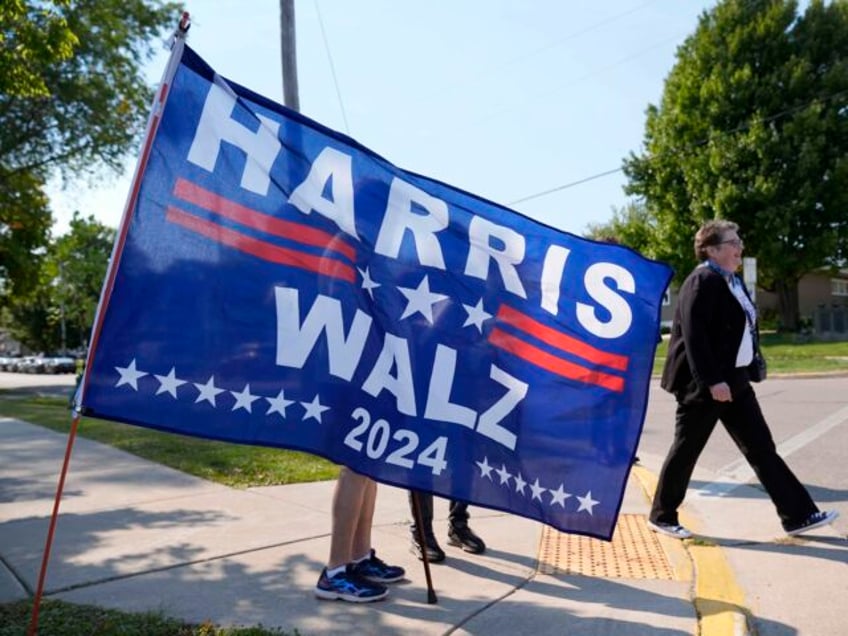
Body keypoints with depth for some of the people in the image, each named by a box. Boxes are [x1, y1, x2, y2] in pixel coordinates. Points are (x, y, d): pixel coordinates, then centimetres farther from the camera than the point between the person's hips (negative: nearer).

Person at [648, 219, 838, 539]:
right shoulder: (702, 282, -15)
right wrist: (712, 381, -25)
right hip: (704, 383, -9)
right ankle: (661, 515, 17)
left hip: (734, 379, 9)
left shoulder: (731, 281, 14)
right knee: (686, 450, 2)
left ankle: (798, 514, 17)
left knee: (761, 447, 10)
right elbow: (694, 335, -22)